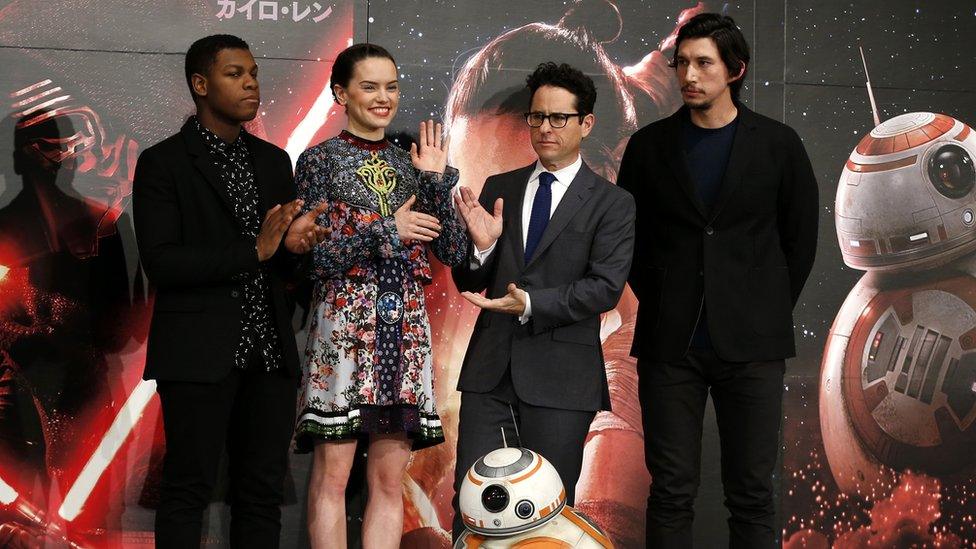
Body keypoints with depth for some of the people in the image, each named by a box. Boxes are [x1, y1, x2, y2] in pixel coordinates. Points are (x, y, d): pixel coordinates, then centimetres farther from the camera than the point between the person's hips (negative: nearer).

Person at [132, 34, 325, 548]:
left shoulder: (273, 161, 14)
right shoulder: (162, 163, -2)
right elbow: (160, 262, -12)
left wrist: (294, 245, -7)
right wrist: (254, 250, -17)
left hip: (269, 352, 5)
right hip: (200, 351, -5)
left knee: (262, 490, 8)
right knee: (188, 490, 0)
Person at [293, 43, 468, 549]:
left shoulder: (410, 164, 13)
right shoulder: (318, 161, 1)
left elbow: (453, 253, 7)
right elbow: (313, 256, -7)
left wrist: (437, 180, -2)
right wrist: (387, 231, -13)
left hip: (406, 331, 4)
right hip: (344, 326, -4)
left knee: (390, 478, 5)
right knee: (332, 474, -3)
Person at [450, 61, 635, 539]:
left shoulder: (612, 203, 0)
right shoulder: (498, 190, 10)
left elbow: (605, 287, -11)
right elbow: (467, 283, 9)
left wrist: (531, 304, -20)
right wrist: (481, 247, -12)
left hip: (560, 378, -3)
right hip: (490, 372, 3)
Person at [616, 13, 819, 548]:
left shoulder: (777, 144, 2)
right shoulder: (649, 145, 5)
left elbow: (801, 237, 10)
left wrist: (770, 312, 6)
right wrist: (660, 307, 7)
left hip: (751, 344, -1)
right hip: (669, 344, 1)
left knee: (752, 494, 2)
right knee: (671, 490, 3)